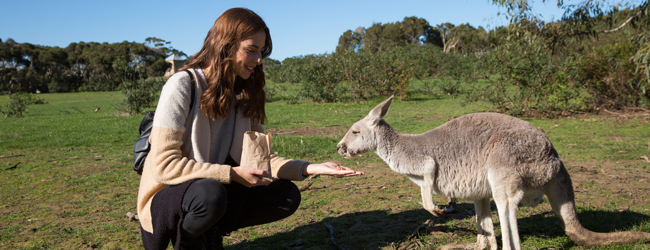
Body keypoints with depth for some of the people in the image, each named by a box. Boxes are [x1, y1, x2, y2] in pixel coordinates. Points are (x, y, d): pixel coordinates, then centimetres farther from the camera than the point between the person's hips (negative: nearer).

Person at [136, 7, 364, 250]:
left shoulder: (243, 95, 4)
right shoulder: (183, 85, -17)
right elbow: (164, 165, -22)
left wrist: (312, 168, -13)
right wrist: (232, 174, -26)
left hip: (220, 191, 6)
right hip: (168, 197, -6)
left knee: (287, 195, -8)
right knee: (209, 193, -38)